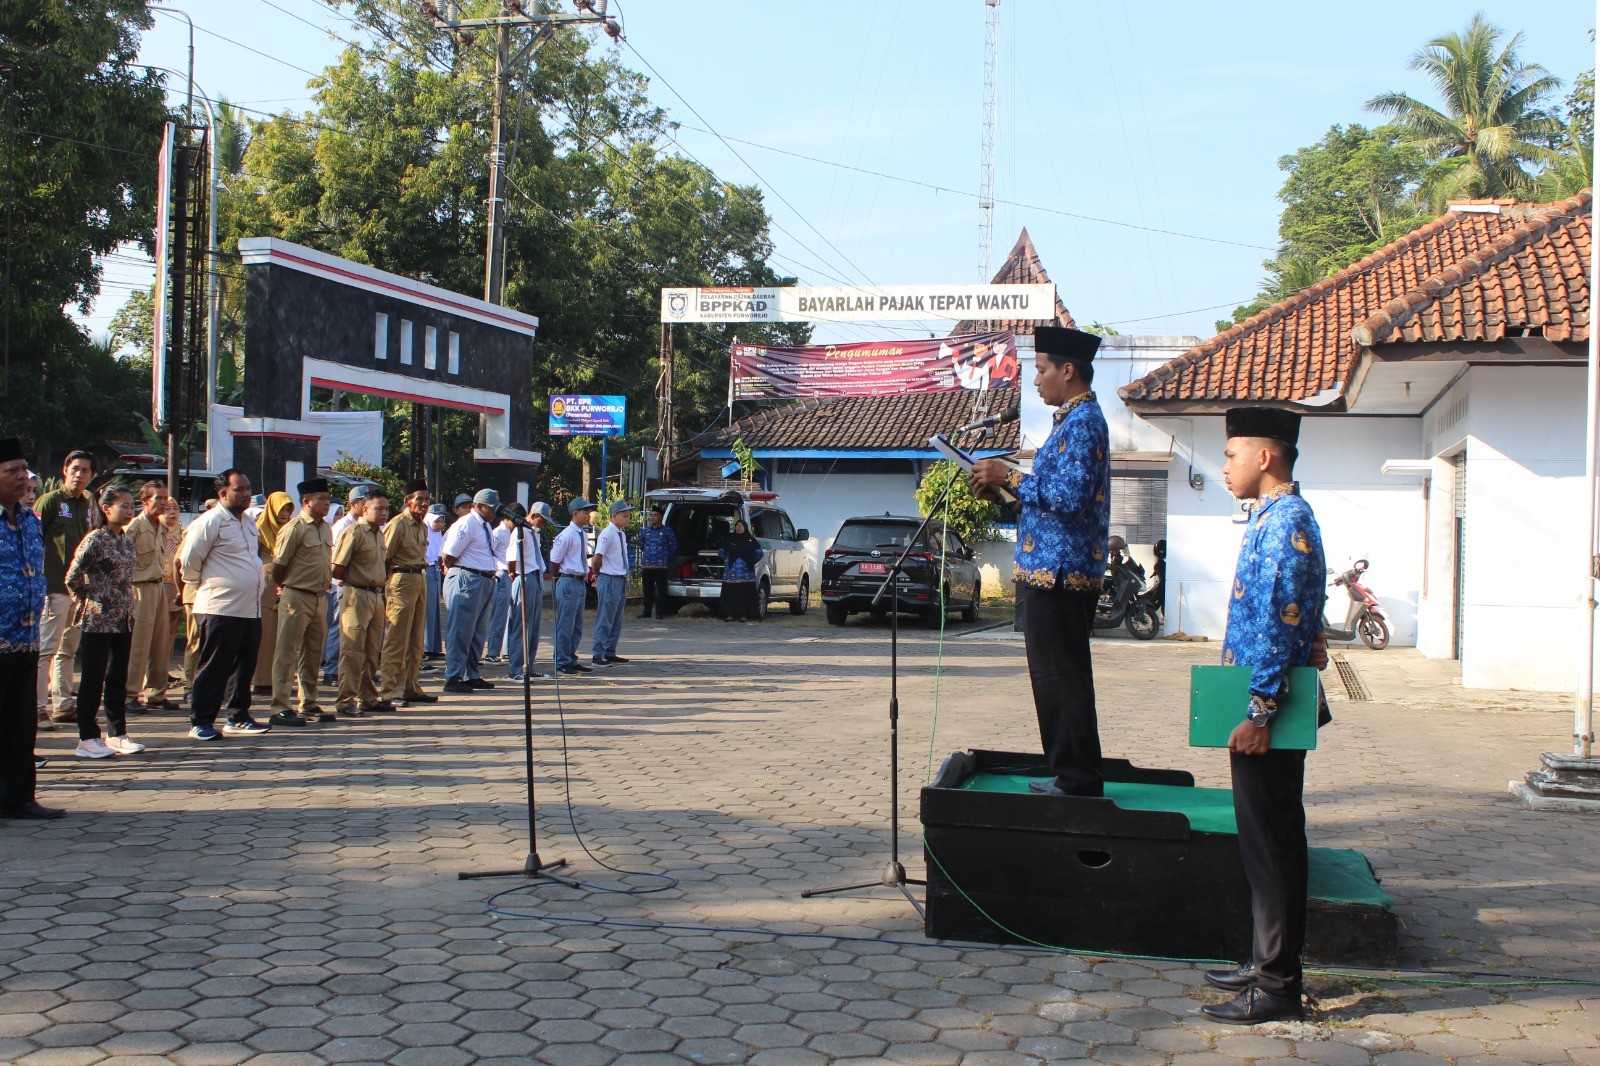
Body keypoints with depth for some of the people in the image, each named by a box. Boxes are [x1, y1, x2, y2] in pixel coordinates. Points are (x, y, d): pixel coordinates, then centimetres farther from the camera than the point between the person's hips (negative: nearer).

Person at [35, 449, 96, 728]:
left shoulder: (88, 506, 15)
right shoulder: (51, 500, -5)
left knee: (68, 650, 12)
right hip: (56, 587, -7)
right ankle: (37, 706, -7)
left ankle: (62, 705, 18)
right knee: (46, 648, -8)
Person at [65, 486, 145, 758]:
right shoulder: (95, 539, -13)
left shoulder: (128, 540, 9)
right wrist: (86, 601, -2)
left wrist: (128, 607, 11)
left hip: (123, 620, 7)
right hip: (98, 620, -7)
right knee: (93, 681, 1)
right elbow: (73, 577, -12)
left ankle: (117, 734, 19)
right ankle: (88, 738, 8)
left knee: (118, 680, 12)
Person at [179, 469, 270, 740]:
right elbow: (188, 562, -8)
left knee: (245, 667, 12)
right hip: (221, 609, -8)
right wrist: (201, 587, 5)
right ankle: (200, 723, 3)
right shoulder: (209, 522, -10)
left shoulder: (247, 523, 16)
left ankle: (238, 718, 23)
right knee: (213, 668, -3)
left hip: (250, 609, 8)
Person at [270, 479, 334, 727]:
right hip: (296, 597, -8)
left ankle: (308, 704, 24)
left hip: (320, 598, 8)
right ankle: (280, 708, -2)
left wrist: (327, 585, 15)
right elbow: (278, 565, -11)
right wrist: (283, 590, 1)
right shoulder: (294, 528, -13)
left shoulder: (326, 528, 12)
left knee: (313, 654, 14)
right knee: (287, 654, -4)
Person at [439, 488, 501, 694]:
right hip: (466, 581, -10)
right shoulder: (467, 524, -14)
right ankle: (453, 679, -2)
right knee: (461, 632, -6)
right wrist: (456, 573, -2)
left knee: (478, 633, 16)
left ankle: (471, 676, 26)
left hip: (485, 582, 10)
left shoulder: (486, 526, 16)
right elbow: (447, 556, -16)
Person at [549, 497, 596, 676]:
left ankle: (571, 659, 23)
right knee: (565, 624, -3)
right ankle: (562, 662, 5)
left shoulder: (584, 534, 11)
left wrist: (585, 577, 14)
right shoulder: (567, 535, -14)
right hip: (568, 582, -8)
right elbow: (554, 561, -11)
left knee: (577, 625, 14)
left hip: (581, 582, 8)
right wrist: (563, 579, -2)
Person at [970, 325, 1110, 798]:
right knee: (1055, 679, 15)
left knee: (1062, 680, -5)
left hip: (1060, 573, -11)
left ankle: (1078, 781, 1)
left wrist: (1010, 476, -16)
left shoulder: (1082, 422, -14)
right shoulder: (1075, 420, 19)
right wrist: (1005, 486, 12)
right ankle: (1072, 776, 22)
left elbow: (1072, 497, -24)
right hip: (1052, 569, 11)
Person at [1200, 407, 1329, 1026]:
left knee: (1271, 844, -4)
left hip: (1268, 715, -10)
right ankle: (1268, 963, 26)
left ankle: (1277, 987, 4)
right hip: (1263, 704, 10)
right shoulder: (1275, 517, 14)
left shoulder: (1286, 522, -17)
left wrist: (1259, 713, -22)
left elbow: (1280, 624, -22)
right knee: (1264, 840, 16)